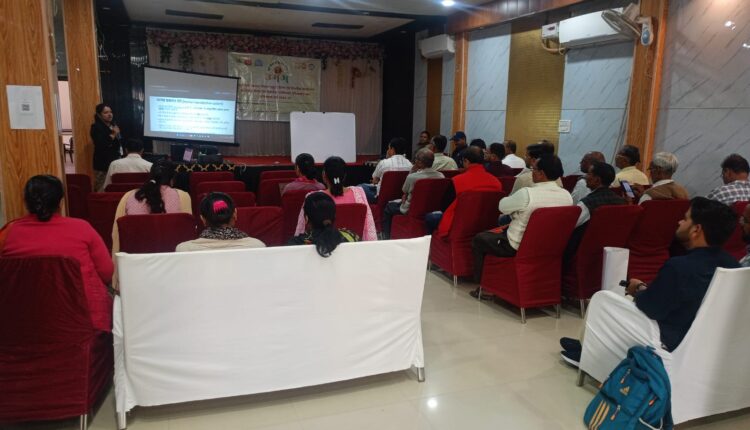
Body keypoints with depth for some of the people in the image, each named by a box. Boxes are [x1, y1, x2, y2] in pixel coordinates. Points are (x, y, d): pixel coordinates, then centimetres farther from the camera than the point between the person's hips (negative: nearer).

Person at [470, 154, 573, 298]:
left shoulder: (527, 194, -28)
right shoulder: (567, 196, -9)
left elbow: (502, 207, -10)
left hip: (518, 247, -7)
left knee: (478, 239, 15)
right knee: (503, 229, 33)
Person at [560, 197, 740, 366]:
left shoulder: (679, 266, -27)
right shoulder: (731, 264, -3)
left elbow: (651, 308, -15)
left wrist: (639, 289, 5)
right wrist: (648, 290, 12)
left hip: (672, 344, -8)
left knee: (602, 298, 3)